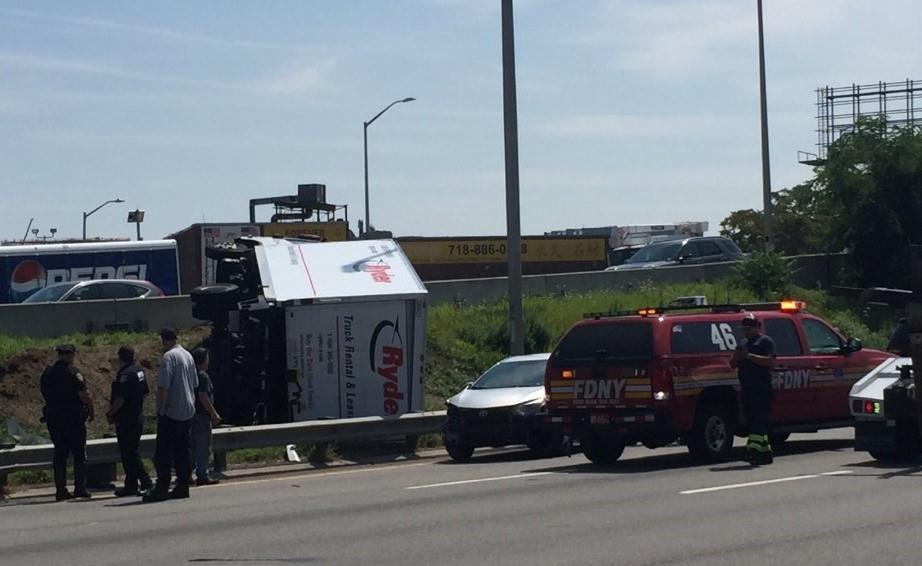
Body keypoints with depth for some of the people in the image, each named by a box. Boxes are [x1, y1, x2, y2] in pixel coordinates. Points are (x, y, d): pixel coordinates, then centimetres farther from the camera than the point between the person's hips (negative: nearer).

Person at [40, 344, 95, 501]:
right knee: (79, 454, 2)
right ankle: (80, 488, -2)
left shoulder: (47, 373, 9)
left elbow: (45, 394, 14)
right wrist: (91, 410, -2)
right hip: (74, 418, -6)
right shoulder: (72, 372, -11)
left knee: (59, 454, 10)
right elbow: (84, 395, -15)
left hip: (53, 418, 6)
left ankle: (60, 489, 7)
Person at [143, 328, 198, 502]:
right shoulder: (188, 355, 13)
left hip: (171, 412, -8)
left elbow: (163, 386, -19)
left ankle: (162, 488, -9)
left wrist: (162, 409, -15)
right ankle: (182, 486, 12)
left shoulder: (169, 356, -14)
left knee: (164, 452, -6)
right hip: (187, 411, 8)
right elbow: (195, 383, 20)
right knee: (182, 450, 12)